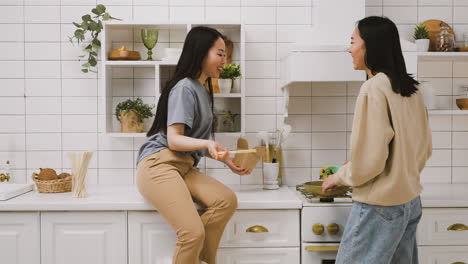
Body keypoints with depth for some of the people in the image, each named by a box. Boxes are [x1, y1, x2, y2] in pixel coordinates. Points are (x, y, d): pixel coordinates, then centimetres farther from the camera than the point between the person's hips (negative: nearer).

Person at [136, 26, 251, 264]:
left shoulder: (204, 92, 21)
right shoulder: (184, 88, -7)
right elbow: (174, 140, -14)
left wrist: (227, 160, 12)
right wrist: (207, 144, -30)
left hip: (185, 168, 8)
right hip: (159, 164, -8)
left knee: (227, 200, -19)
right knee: (194, 232, -24)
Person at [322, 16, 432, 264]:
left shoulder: (374, 88, -17)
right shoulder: (411, 89, 7)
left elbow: (369, 159, -19)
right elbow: (424, 149, 15)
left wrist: (338, 177, -3)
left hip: (380, 206, -8)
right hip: (410, 201, 8)